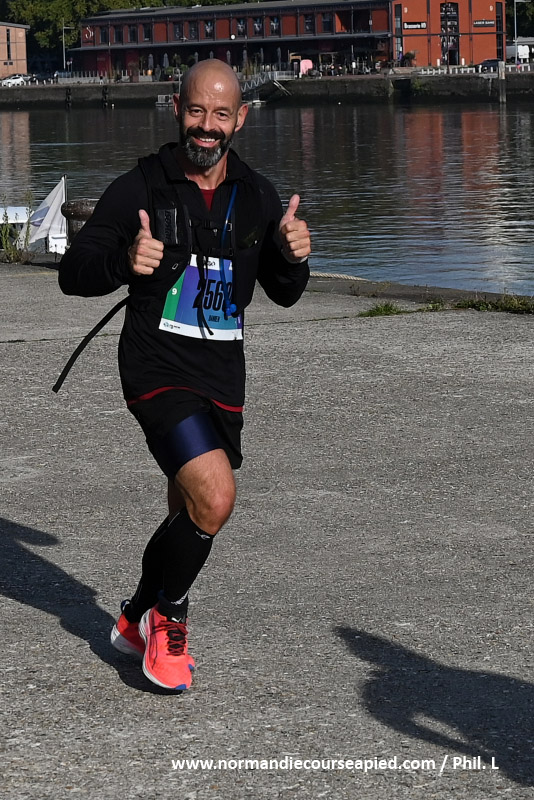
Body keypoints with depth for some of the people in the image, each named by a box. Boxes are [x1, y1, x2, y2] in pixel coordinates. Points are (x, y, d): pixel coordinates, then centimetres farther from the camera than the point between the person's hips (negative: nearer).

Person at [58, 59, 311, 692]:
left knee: (191, 514, 18)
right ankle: (168, 615, 3)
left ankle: (137, 621, 44)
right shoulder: (139, 188, -8)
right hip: (158, 371, -6)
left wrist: (294, 257, -9)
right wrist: (124, 262, -28)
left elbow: (283, 294, 14)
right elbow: (73, 273, -8)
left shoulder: (257, 196, 6)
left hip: (223, 378, 6)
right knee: (214, 497, -23)